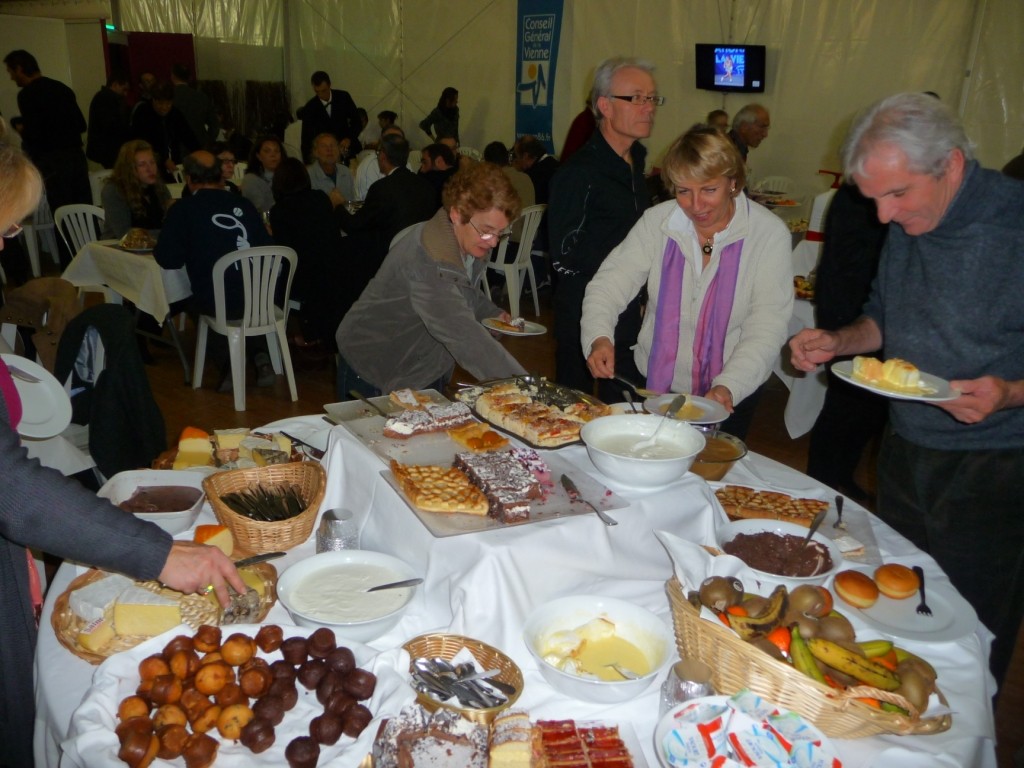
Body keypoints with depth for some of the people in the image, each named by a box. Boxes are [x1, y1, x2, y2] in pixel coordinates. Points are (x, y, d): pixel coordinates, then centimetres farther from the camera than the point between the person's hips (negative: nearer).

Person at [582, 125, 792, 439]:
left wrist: (728, 387, -30)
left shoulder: (768, 234, -14)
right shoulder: (656, 221, -7)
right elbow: (609, 283, -10)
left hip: (728, 395, -2)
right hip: (652, 382, 2)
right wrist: (599, 338, -29)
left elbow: (767, 327, -16)